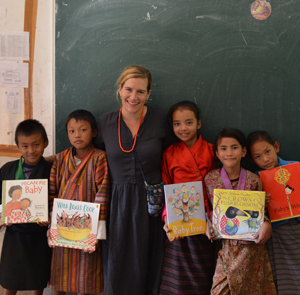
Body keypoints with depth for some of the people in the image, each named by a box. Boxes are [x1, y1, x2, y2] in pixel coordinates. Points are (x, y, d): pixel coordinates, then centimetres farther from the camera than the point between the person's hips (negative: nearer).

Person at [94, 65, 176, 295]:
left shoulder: (160, 119, -3)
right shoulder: (106, 123, 1)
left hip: (151, 203, -1)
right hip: (119, 204, 1)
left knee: (148, 266, 8)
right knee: (118, 268, 6)